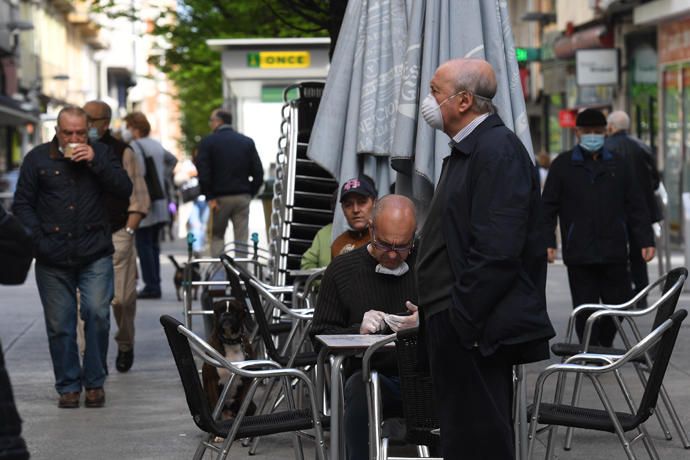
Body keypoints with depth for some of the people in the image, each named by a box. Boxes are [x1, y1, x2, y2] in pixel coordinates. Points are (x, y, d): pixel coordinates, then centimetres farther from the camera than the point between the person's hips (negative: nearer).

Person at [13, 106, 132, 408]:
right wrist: (38, 239, -5)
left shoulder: (100, 154, 7)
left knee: (97, 313, -10)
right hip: (53, 259, 1)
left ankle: (95, 382, 4)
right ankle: (68, 386, 13)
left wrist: (95, 163, -12)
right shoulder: (37, 159, 6)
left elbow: (125, 190, -3)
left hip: (95, 255, -1)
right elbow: (22, 204, 7)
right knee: (59, 324, 2)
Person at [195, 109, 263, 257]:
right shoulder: (247, 142, 8)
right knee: (242, 238, 4)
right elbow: (258, 172, 4)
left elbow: (203, 172, -12)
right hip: (243, 197, 3)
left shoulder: (207, 142, -3)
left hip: (220, 198, -2)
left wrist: (209, 197, -8)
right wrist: (250, 193, 8)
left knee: (217, 235, 9)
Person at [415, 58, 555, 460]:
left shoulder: (497, 149, -15)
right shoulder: (467, 150, 18)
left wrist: (461, 320, -21)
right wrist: (435, 311, 17)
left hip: (477, 329, -11)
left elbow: (497, 249, -22)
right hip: (461, 326, 11)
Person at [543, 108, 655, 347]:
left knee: (620, 304, 7)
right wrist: (547, 242, -7)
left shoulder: (619, 164, 11)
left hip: (614, 252, 2)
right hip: (579, 254, -2)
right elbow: (548, 207, 3)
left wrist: (645, 240, 3)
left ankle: (603, 347, 29)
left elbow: (636, 206, 12)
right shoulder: (563, 165, 5)